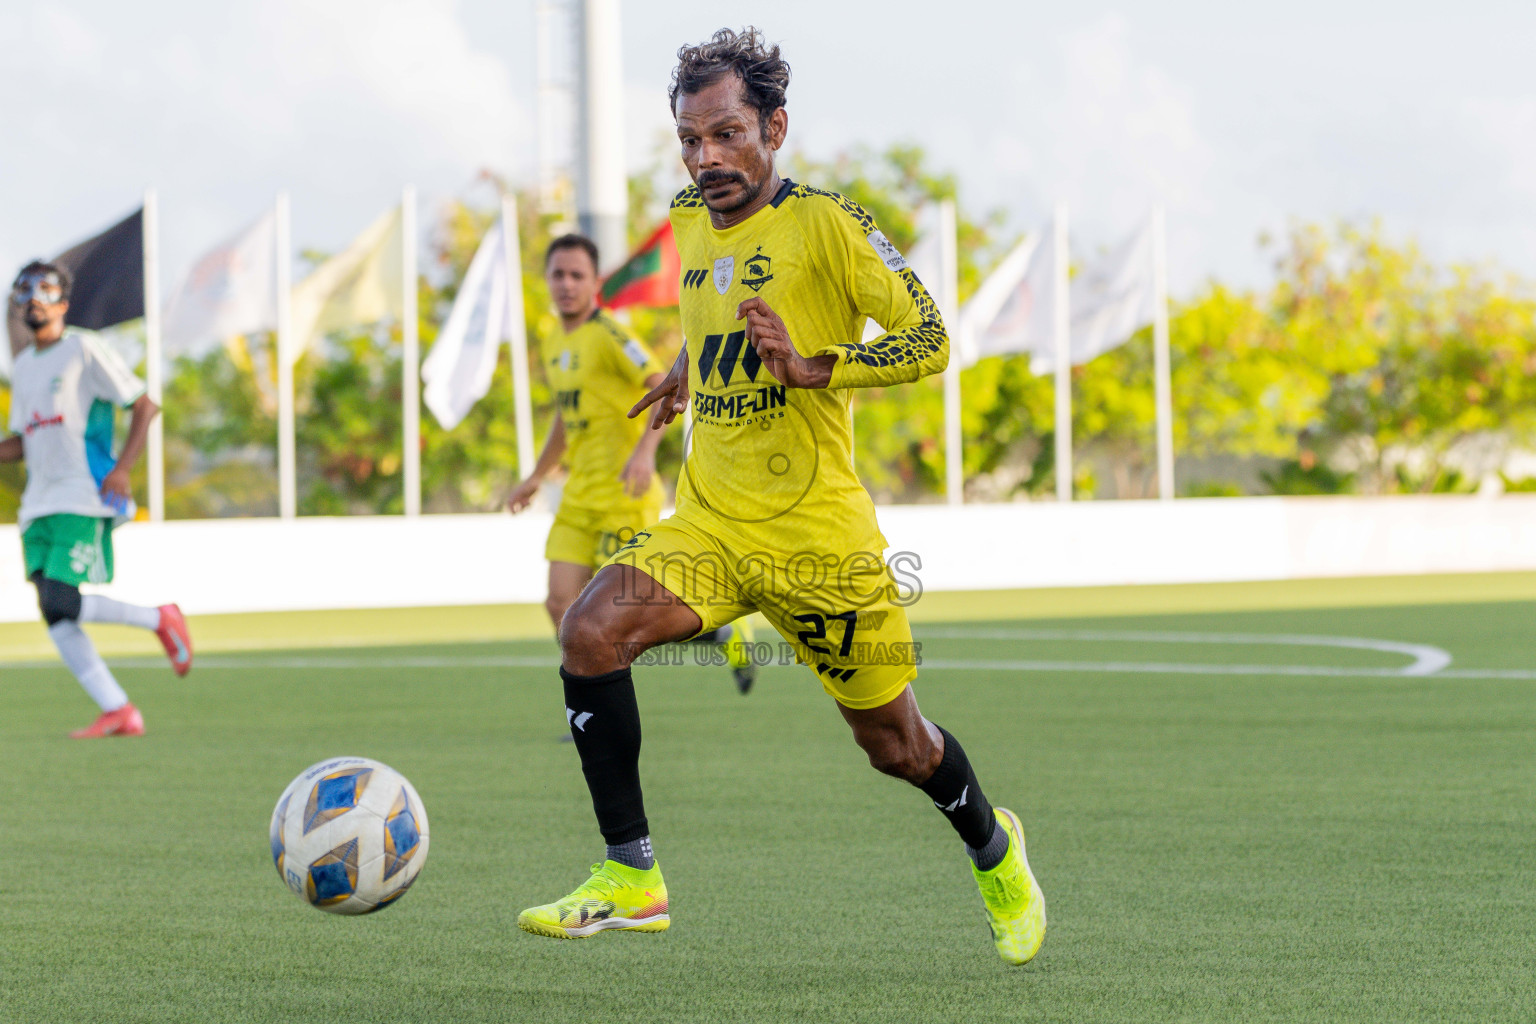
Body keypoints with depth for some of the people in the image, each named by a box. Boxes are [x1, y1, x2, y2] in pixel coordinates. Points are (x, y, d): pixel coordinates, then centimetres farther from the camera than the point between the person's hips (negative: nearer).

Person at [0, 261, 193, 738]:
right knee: (54, 616, -6)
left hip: (84, 501, -7)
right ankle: (118, 712, -4)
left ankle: (160, 619, 3)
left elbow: (144, 405, -4)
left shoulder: (85, 353, -3)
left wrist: (121, 467, -14)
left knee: (62, 602, -19)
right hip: (38, 503, 7)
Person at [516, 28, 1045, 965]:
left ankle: (994, 852, 40)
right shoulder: (691, 225, 9)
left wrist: (811, 367, -26)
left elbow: (929, 341, -14)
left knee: (896, 745, 7)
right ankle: (631, 881, -16)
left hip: (818, 533, -5)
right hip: (708, 526, 5)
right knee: (590, 633, -22)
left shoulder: (825, 222, -11)